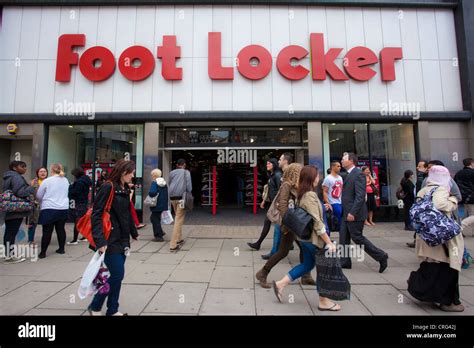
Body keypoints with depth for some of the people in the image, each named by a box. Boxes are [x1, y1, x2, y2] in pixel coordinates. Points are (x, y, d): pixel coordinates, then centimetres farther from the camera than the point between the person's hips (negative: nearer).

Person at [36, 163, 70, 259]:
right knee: (61, 229, 12)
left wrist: (43, 202, 22)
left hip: (49, 209, -4)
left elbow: (39, 196, 2)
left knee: (47, 231, 2)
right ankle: (61, 249, 21)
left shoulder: (47, 181, -8)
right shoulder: (65, 181, 4)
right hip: (63, 208, 4)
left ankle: (43, 252, 8)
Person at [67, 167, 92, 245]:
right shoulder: (86, 180, 12)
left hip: (79, 204, -9)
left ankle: (75, 240, -3)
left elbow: (75, 192, -18)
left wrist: (71, 186, -3)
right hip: (85, 202, 9)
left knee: (77, 221, -6)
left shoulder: (79, 181, -16)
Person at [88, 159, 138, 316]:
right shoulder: (108, 187, -15)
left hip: (123, 239, 8)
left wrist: (133, 232, 24)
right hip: (111, 240, -8)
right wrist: (100, 241, -25)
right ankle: (95, 306, 21)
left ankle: (112, 309, 27)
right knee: (118, 275, -2)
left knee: (117, 275, 13)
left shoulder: (125, 189, 9)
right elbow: (96, 215, -19)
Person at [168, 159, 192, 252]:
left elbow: (170, 184, 15)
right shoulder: (186, 172, 2)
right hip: (181, 197, -5)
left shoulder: (172, 173, 15)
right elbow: (189, 186, -5)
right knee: (179, 220, -6)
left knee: (178, 218, 20)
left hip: (172, 197, 6)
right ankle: (173, 245, -10)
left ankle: (179, 239, 27)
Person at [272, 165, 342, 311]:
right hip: (313, 238, -9)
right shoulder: (310, 195, -22)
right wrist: (329, 242, -19)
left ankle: (280, 284, 20)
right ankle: (324, 301, 25)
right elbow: (317, 222, -24)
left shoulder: (302, 194, 6)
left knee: (308, 264, 20)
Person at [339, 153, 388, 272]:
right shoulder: (349, 174, 14)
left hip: (354, 214, -9)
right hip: (347, 213, 9)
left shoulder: (358, 174, -15)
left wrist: (352, 213, -25)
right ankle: (344, 261, 21)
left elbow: (360, 196, -22)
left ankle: (381, 256, 14)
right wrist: (346, 212, 16)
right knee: (343, 238, 11)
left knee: (357, 238, -1)